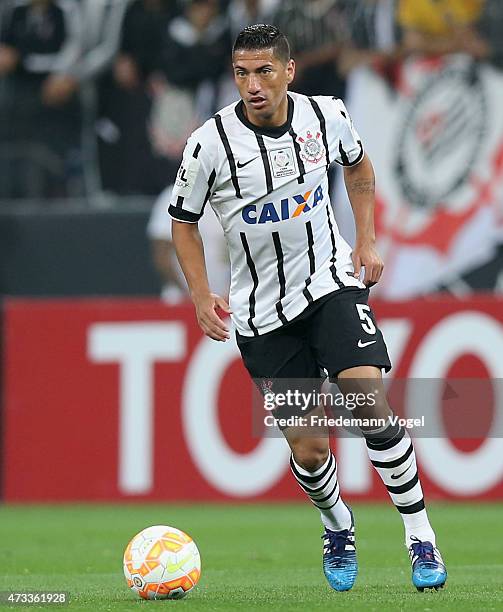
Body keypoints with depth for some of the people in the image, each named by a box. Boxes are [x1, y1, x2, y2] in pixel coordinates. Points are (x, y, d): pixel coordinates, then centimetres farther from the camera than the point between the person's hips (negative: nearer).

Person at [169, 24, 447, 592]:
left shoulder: (327, 116, -7)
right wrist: (201, 296, -10)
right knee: (308, 448, -1)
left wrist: (366, 241, 7)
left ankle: (421, 539, -11)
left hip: (332, 283, 1)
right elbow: (183, 222, 1)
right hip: (262, 311, -1)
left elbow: (358, 166, 17)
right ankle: (338, 528, 33)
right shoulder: (210, 143, -14)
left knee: (368, 399, -21)